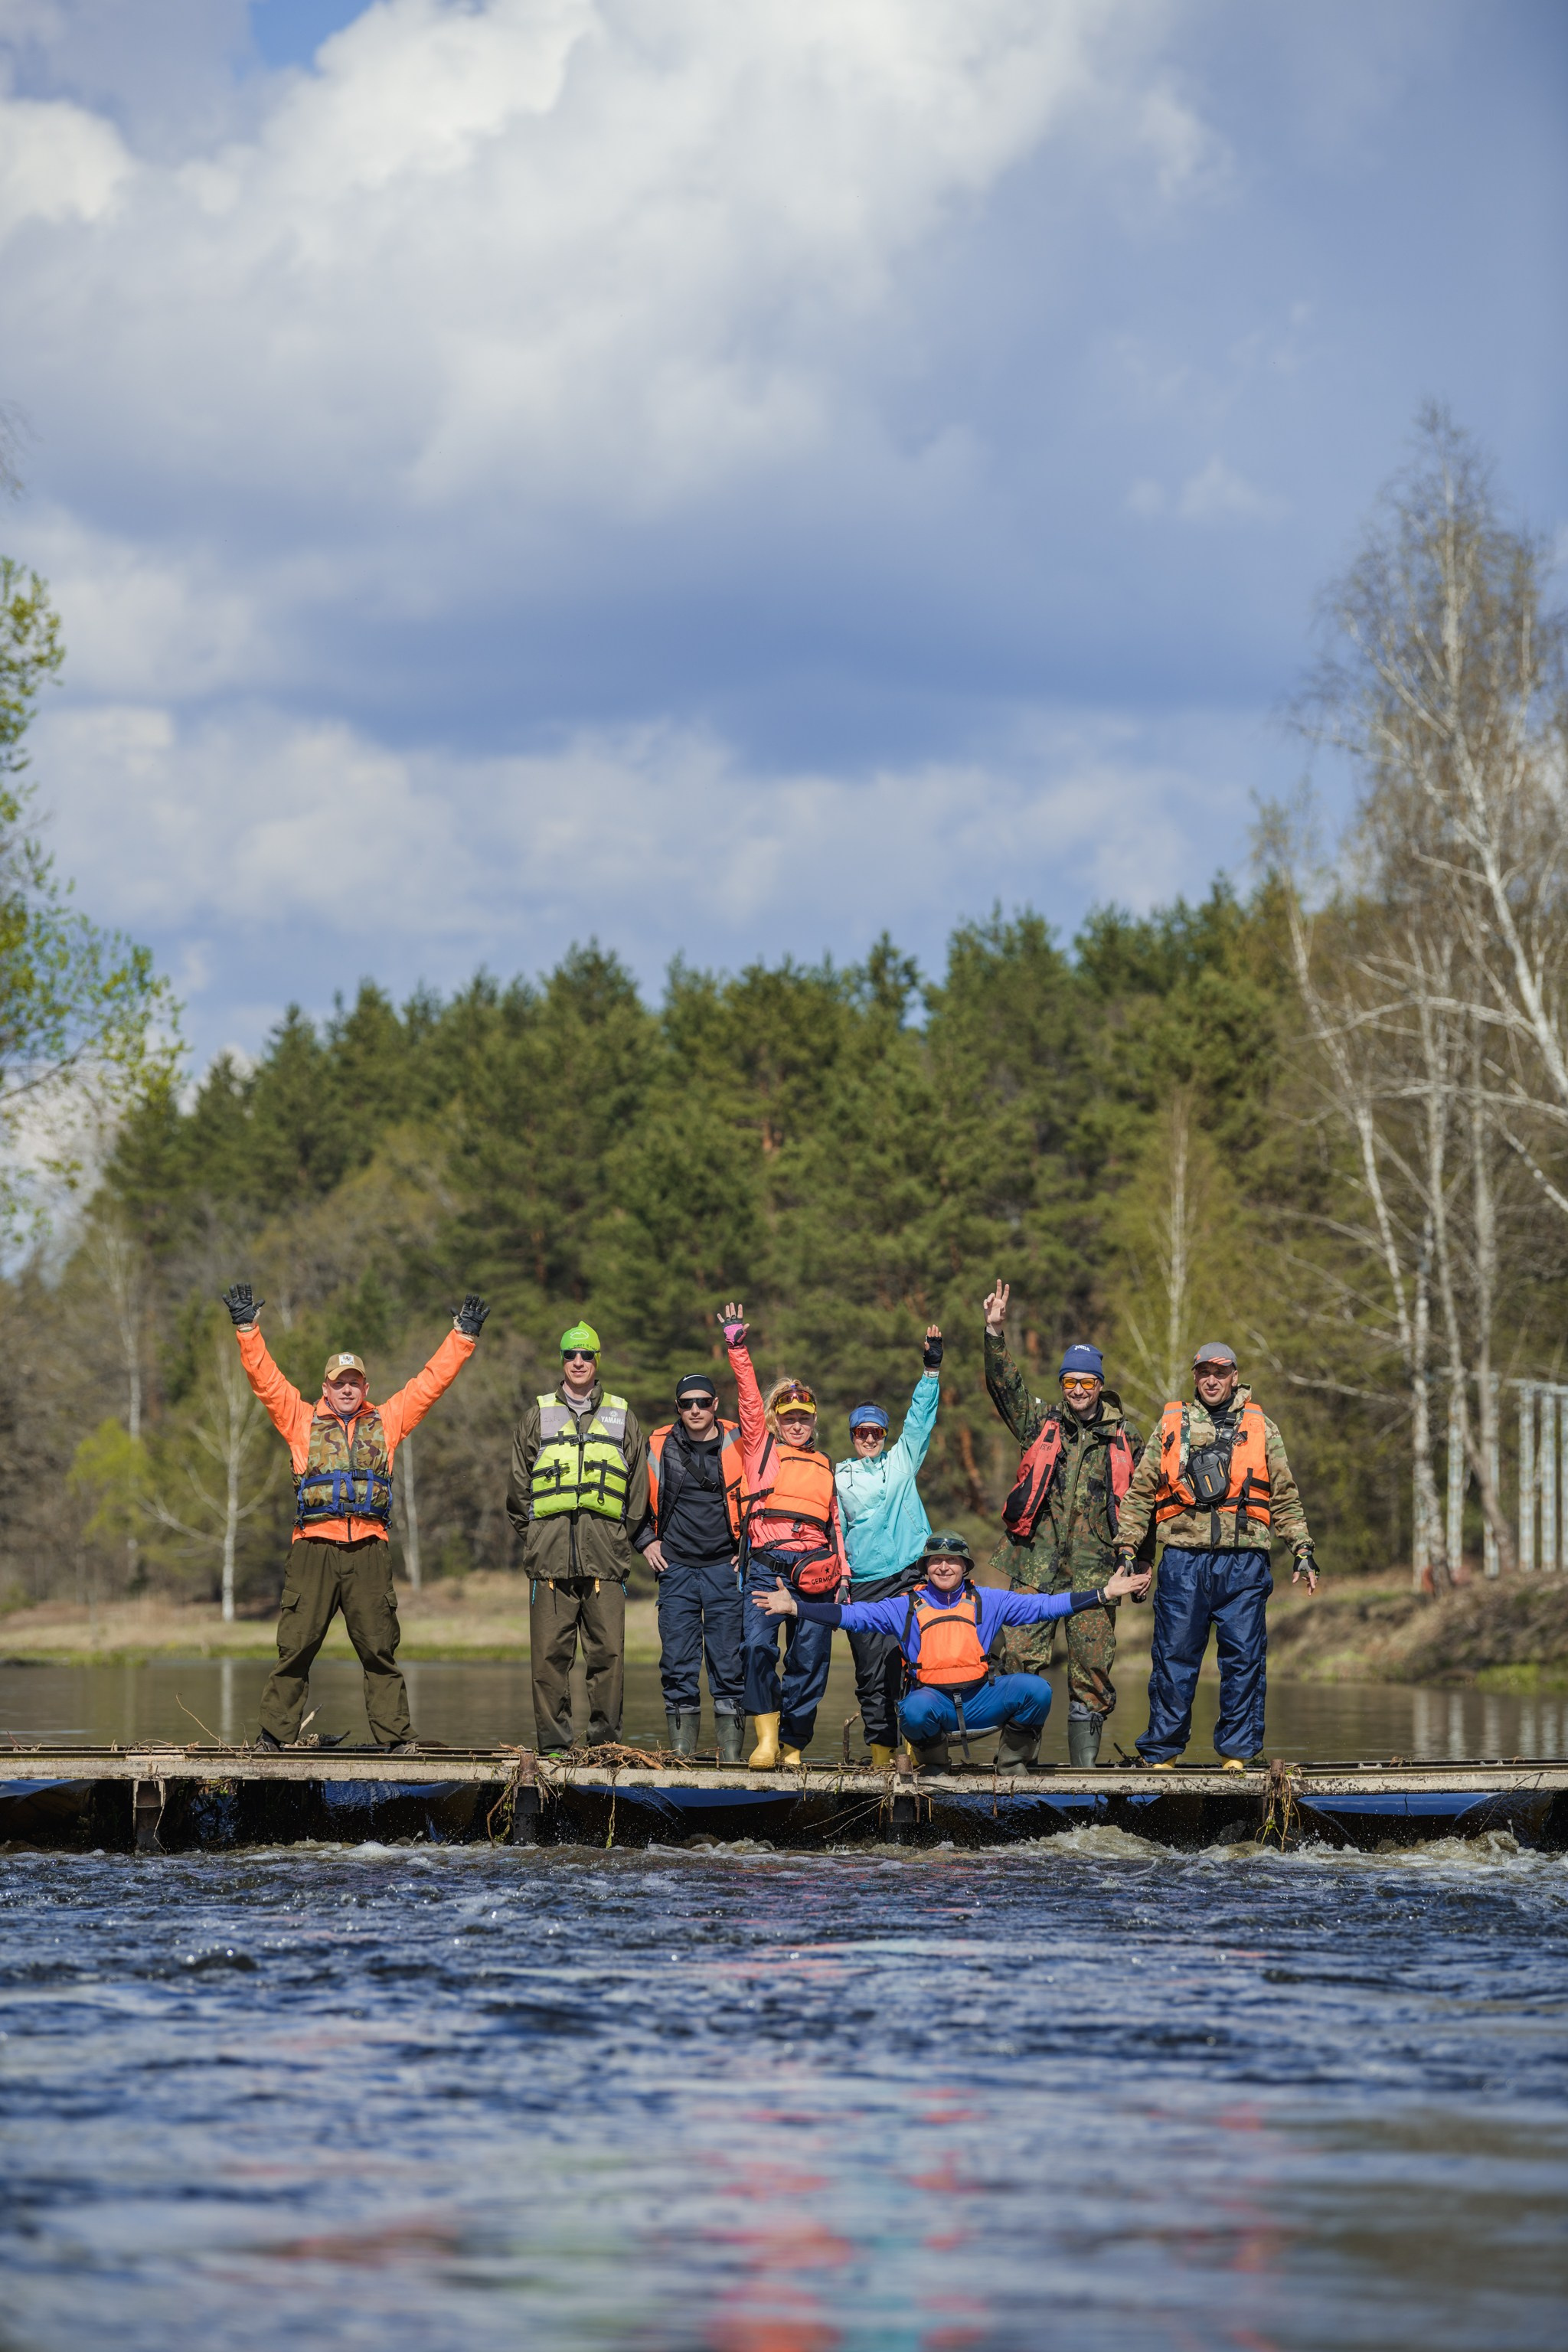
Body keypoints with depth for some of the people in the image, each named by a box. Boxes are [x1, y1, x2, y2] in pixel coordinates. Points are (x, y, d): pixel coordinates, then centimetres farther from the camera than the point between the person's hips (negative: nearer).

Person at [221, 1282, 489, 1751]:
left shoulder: (387, 1422, 16)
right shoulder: (302, 1421, 13)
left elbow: (432, 1381, 18)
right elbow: (265, 1377, 7)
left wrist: (463, 1335, 15)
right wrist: (247, 1328, 0)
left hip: (369, 1550, 1)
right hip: (314, 1549, -1)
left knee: (380, 1649, 3)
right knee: (296, 1646, -2)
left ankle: (394, 1735, 6)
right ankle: (275, 1734, 3)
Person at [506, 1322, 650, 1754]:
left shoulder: (621, 1416, 15)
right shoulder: (539, 1414, 13)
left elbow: (637, 1489, 15)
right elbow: (519, 1484, 14)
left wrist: (624, 1537, 7)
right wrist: (534, 1535, 7)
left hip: (605, 1554, 0)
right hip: (550, 1554, 0)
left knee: (608, 1650, -4)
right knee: (550, 1651, -4)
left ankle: (605, 1739, 1)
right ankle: (552, 1741, 0)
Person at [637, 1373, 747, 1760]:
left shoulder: (738, 1444, 2)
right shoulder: (658, 1447, 3)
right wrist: (645, 1541, 7)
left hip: (725, 1568, -1)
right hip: (676, 1569, 1)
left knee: (729, 1663, -2)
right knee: (678, 1664, 0)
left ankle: (731, 1753, 1)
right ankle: (682, 1753, 4)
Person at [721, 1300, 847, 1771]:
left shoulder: (823, 1466, 23)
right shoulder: (762, 1449, 15)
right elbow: (749, 1398, 6)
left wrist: (843, 1572, 13)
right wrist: (737, 1347, -2)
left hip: (814, 1570, 3)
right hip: (766, 1565, -3)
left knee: (809, 1659, 0)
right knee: (758, 1646, -21)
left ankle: (791, 1745, 8)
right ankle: (766, 1736, -15)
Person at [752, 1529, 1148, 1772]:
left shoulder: (986, 1601, 9)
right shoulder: (905, 1607, 7)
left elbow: (1042, 1606, 6)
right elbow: (851, 1614, 1)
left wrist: (1105, 1594, -2)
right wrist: (794, 1607, -11)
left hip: (981, 1697, 2)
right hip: (933, 1698, -2)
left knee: (1036, 1689, -23)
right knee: (915, 1710, -38)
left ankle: (1012, 1761, 4)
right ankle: (933, 1764, -1)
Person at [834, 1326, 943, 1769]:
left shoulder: (901, 1461, 15)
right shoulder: (838, 1477, 16)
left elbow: (920, 1418, 9)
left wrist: (932, 1369, 1)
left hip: (909, 1576, -1)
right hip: (863, 1584, 1)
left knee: (913, 1663, -10)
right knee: (872, 1670, -1)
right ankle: (880, 1749, 3)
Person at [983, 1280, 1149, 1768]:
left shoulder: (1125, 1438, 11)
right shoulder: (1041, 1424, 11)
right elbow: (1005, 1385, -1)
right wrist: (995, 1334, -14)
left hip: (1095, 1564, 0)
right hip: (1037, 1562, 0)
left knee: (1092, 1663, 0)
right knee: (1022, 1654, -7)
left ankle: (1085, 1760, 6)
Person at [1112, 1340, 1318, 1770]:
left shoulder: (1261, 1429, 13)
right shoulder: (1171, 1427, 12)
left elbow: (1285, 1497, 16)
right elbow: (1140, 1493, 13)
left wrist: (1302, 1549, 7)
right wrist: (1127, 1549, 6)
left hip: (1244, 1563, 0)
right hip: (1183, 1561, 0)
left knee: (1243, 1660, -1)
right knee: (1174, 1658, -1)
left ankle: (1237, 1751, 7)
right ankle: (1161, 1752, 6)